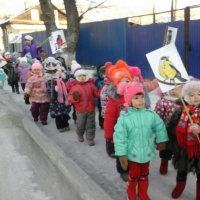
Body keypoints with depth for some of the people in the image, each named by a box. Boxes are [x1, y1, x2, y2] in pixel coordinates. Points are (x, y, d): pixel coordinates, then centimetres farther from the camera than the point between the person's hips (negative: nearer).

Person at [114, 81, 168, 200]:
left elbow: (160, 127, 5)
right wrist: (121, 154, -16)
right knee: (134, 174, 13)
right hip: (133, 153, -3)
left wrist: (161, 141, 6)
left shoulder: (151, 114, -10)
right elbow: (120, 137, -17)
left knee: (144, 174, 21)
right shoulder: (124, 117, -19)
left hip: (147, 151, 3)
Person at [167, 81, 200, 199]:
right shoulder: (180, 112, -8)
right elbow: (171, 129, -4)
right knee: (182, 171, 22)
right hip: (183, 149, 1)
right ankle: (179, 188, 48)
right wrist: (174, 145, -4)